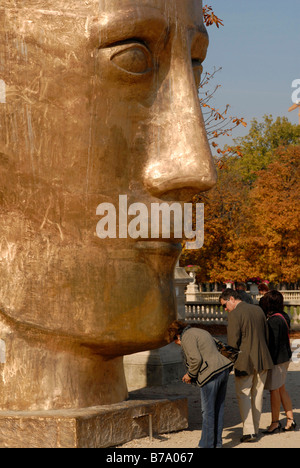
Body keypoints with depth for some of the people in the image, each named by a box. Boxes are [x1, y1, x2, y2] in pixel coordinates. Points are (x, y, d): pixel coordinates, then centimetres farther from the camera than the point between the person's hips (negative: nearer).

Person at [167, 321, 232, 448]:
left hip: (211, 375, -9)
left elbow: (196, 359, -16)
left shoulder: (187, 337, -5)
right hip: (223, 369, 9)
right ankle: (217, 443, 19)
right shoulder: (201, 332, 24)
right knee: (218, 410, 13)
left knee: (208, 411, -1)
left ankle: (207, 445, 5)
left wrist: (190, 375, 0)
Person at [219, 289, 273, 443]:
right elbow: (266, 334, 13)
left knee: (243, 395, 3)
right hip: (262, 360, 6)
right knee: (257, 395, 14)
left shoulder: (234, 315, -12)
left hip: (245, 361, -6)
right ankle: (255, 429, 20)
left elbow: (233, 342, -15)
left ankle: (249, 431, -5)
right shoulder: (258, 310, 9)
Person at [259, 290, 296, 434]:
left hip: (276, 359, -9)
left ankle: (275, 423, 12)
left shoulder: (273, 321, -21)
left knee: (274, 390, 2)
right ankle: (290, 420, 20)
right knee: (281, 389, 16)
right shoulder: (284, 317, 7)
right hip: (285, 357, 9)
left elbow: (273, 344, -22)